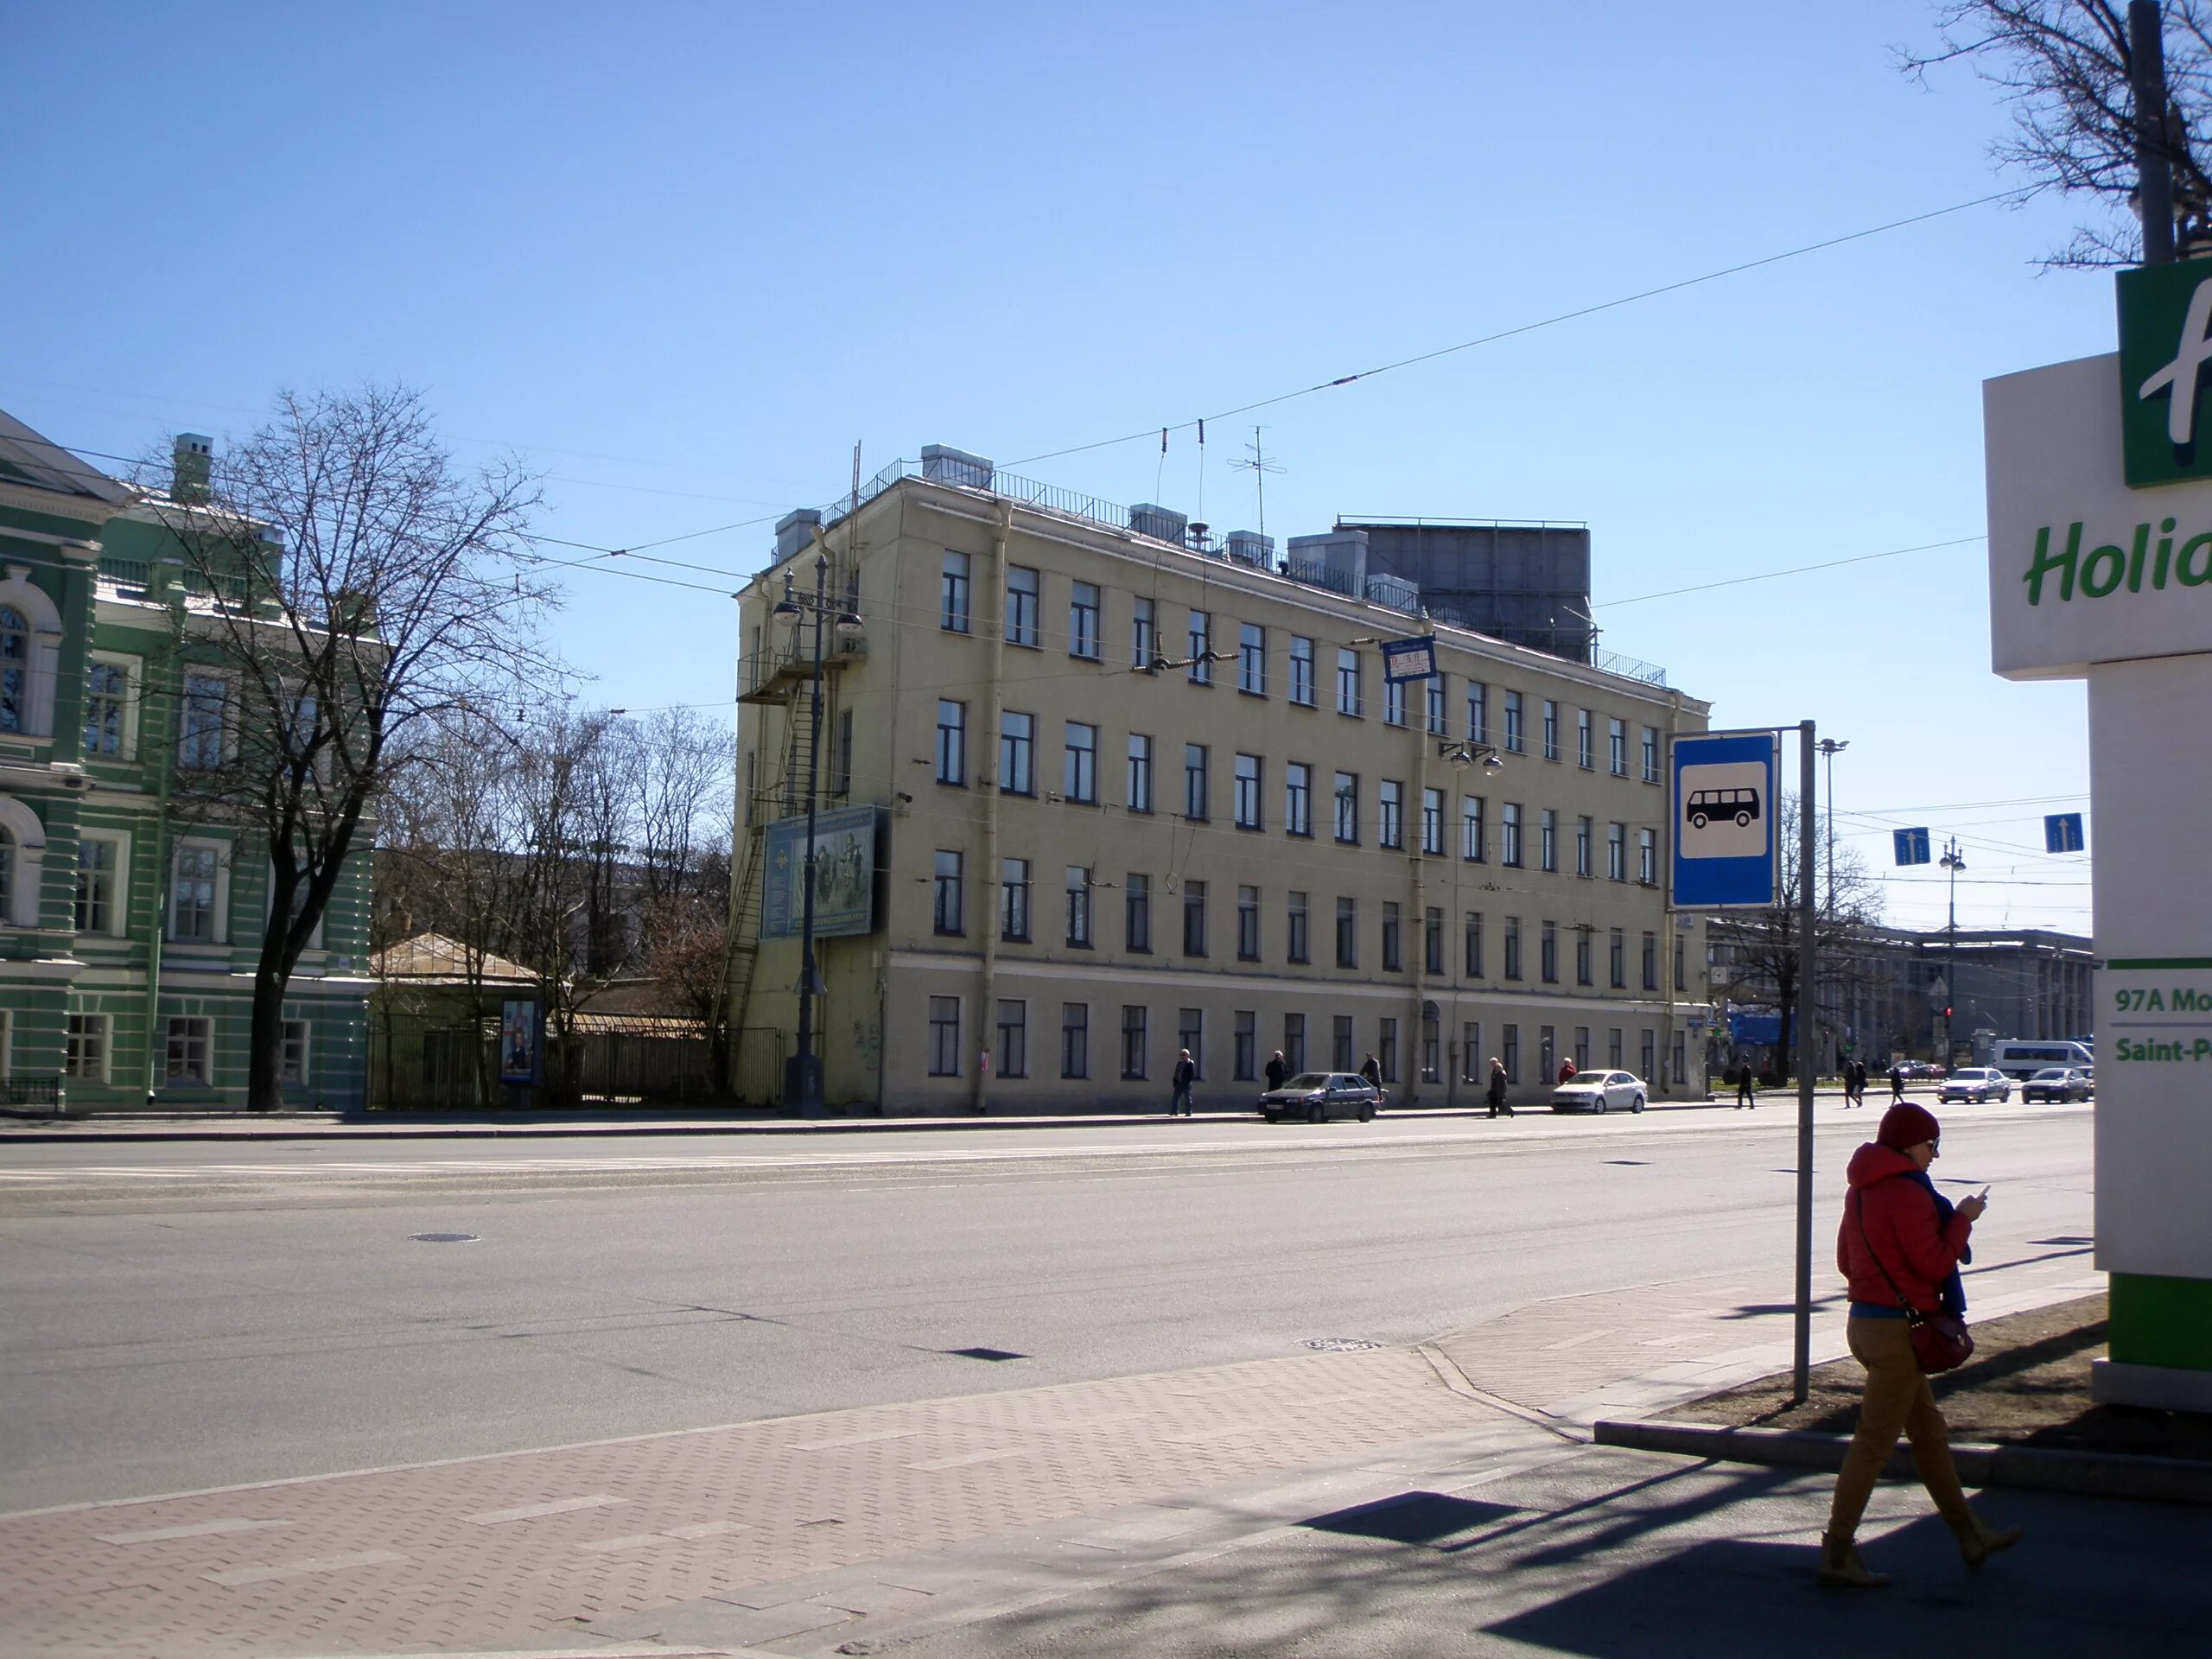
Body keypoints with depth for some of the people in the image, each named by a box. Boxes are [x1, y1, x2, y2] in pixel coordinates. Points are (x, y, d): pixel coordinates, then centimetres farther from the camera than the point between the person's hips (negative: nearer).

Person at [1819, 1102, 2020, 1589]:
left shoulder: (1860, 1189, 11)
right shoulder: (1907, 1193, -18)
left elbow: (1845, 1260, 15)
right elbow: (1936, 1264, -18)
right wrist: (1962, 1220, -5)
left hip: (1864, 1321, 10)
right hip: (1897, 1329, -10)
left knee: (1928, 1428, 19)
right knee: (1875, 1441, -4)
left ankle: (1970, 1535, 31)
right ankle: (1837, 1553, 0)